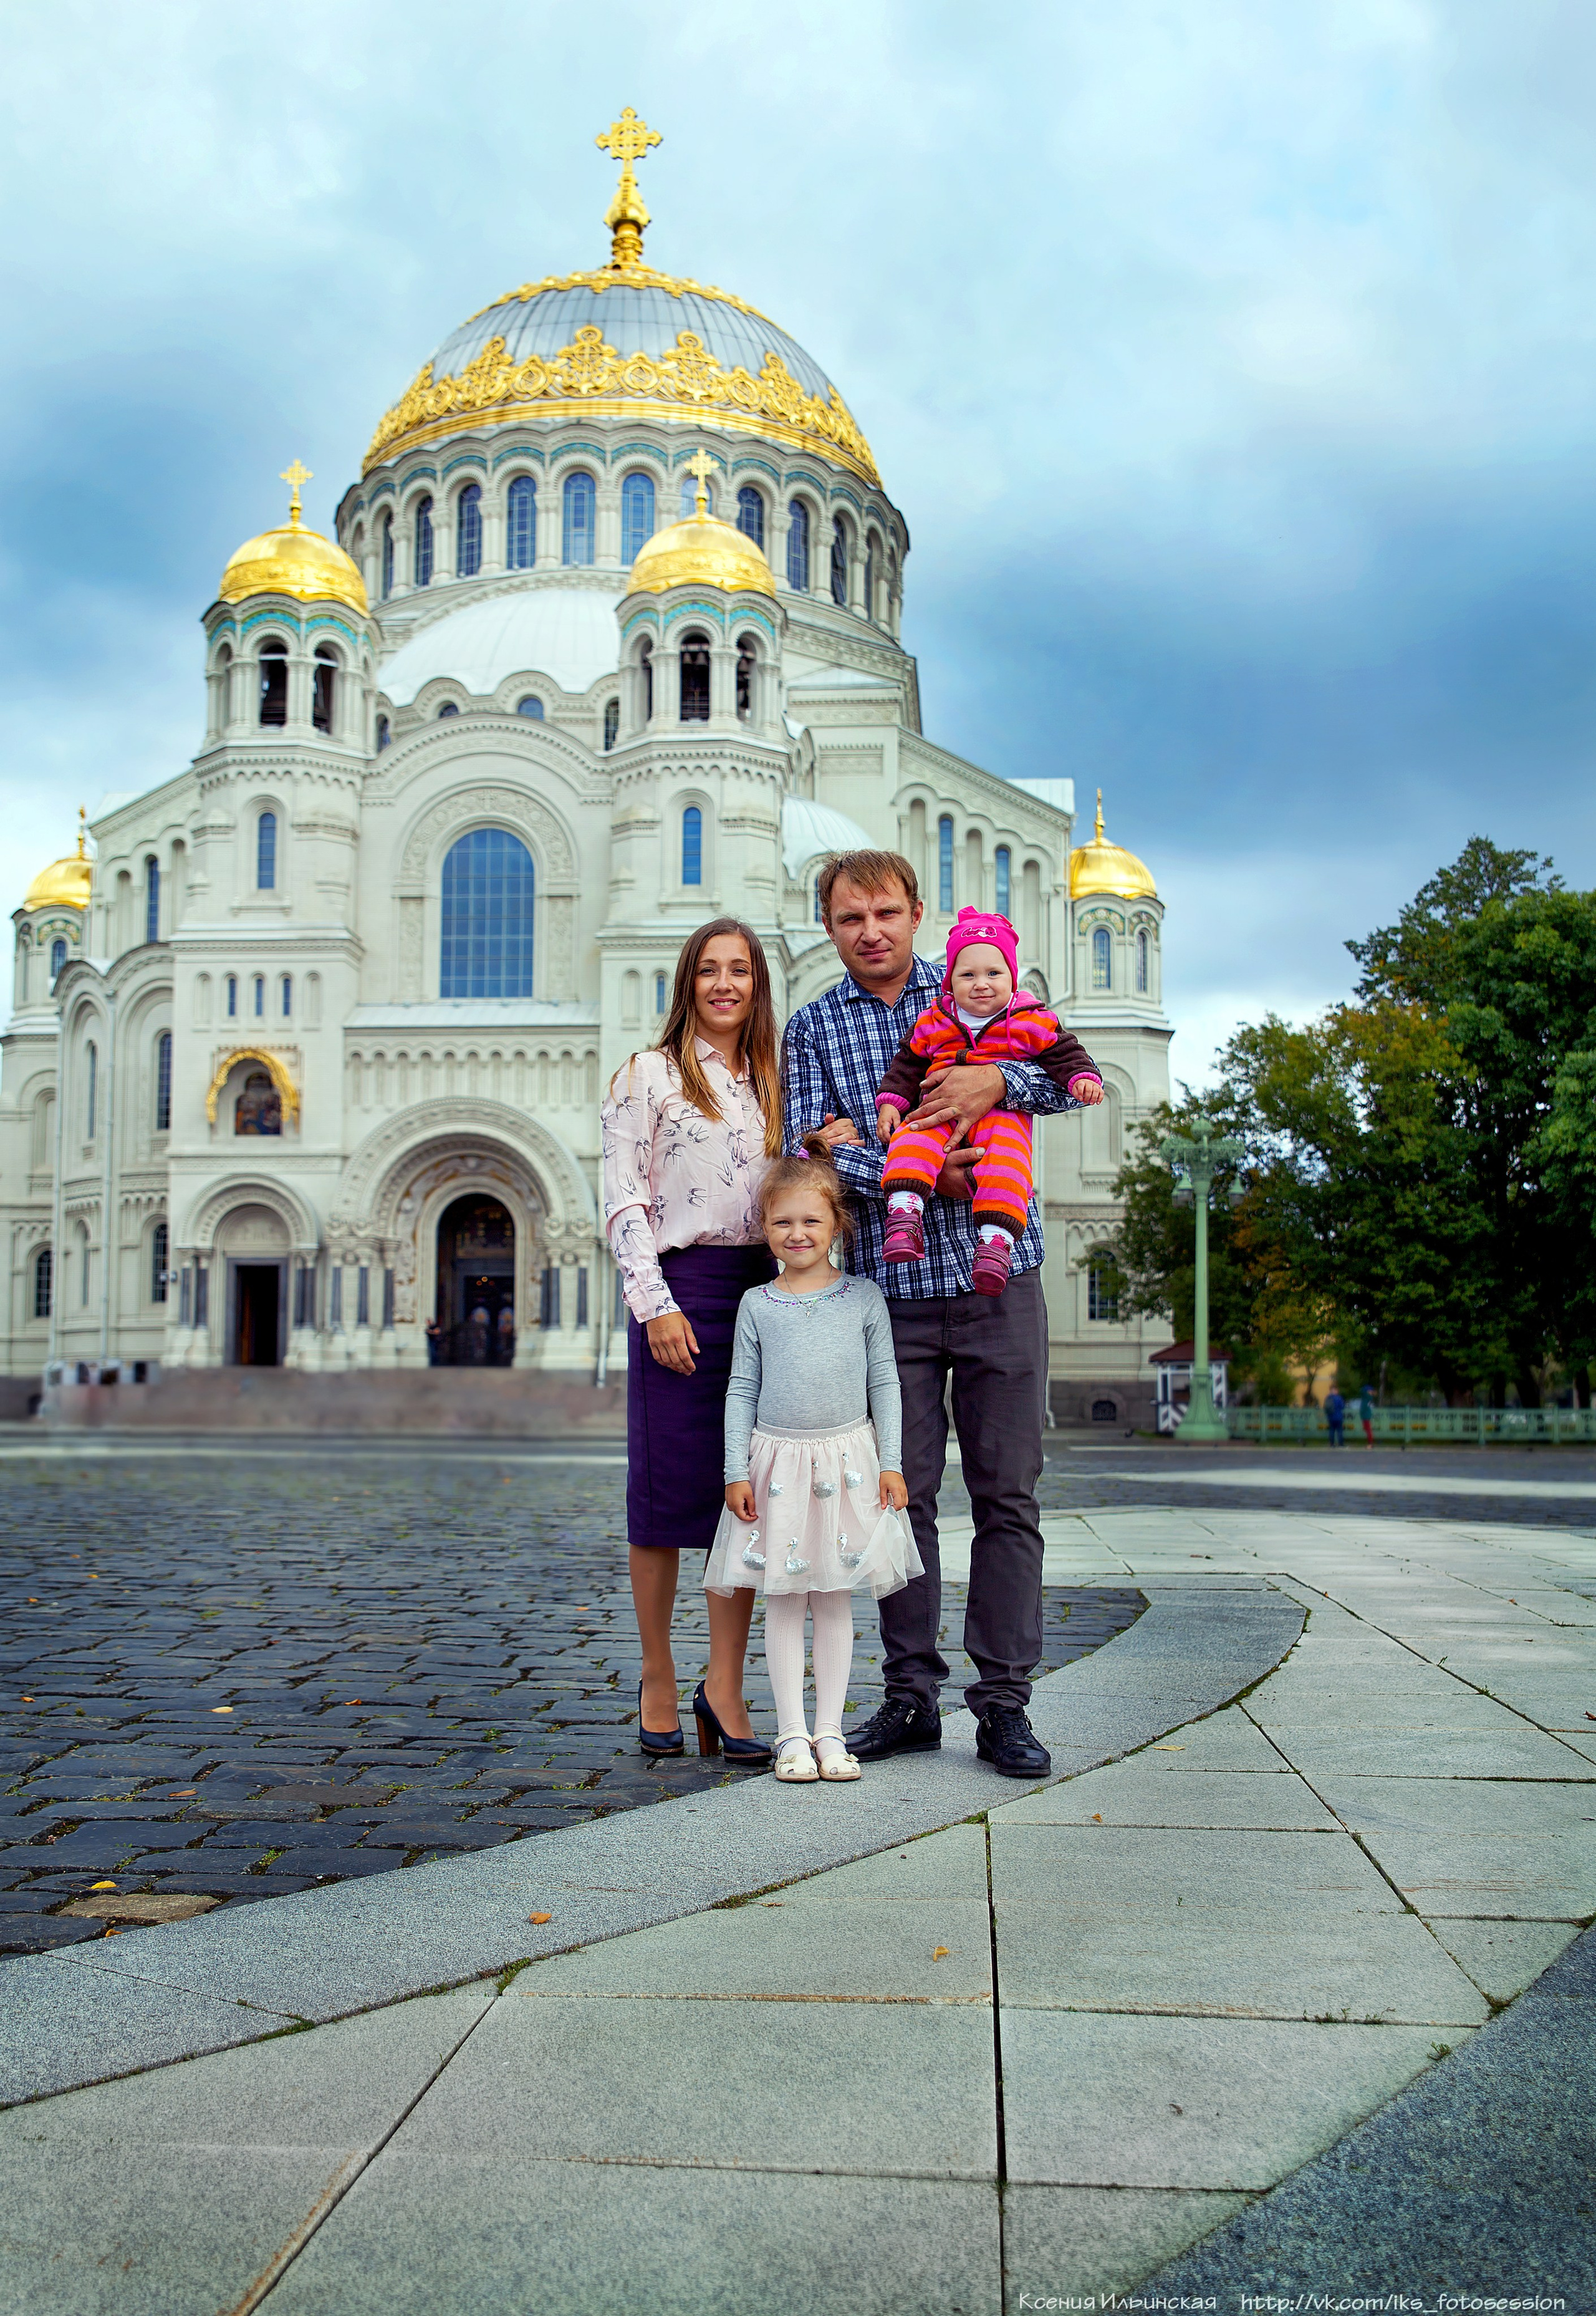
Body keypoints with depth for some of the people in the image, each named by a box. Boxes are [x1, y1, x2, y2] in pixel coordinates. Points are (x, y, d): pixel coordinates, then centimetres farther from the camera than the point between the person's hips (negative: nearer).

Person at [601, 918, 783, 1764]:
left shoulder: (771, 1084, 17)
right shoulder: (649, 1075, 2)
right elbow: (624, 1202, -4)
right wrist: (656, 1304, -13)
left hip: (760, 1289, 5)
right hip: (681, 1287, -4)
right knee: (666, 1488, 1)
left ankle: (725, 1688, 7)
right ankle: (657, 1679, 14)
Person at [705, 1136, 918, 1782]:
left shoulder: (864, 1298, 2)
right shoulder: (757, 1305, 2)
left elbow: (885, 1383, 4)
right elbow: (742, 1389, 4)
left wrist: (891, 1463, -1)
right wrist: (737, 1471, -1)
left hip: (847, 1461, 0)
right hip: (778, 1460, 0)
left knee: (835, 1601, 6)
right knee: (783, 1601, 3)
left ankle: (830, 1730, 14)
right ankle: (791, 1733, 11)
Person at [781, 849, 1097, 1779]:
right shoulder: (814, 1028, 9)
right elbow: (812, 1148, -5)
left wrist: (998, 1080, -14)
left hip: (998, 1282, 0)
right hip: (889, 1290, 0)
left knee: (1008, 1496, 0)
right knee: (901, 1495, 4)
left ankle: (1005, 1702, 8)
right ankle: (912, 1694, 16)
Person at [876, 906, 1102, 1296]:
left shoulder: (1030, 1023, 6)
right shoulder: (932, 1024, 12)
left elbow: (1064, 1052, 9)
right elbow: (906, 1065, 19)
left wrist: (1083, 1078, -9)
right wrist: (890, 1101, 9)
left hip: (1002, 1114, -2)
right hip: (940, 1113, 2)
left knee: (1004, 1158, -31)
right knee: (913, 1140, -28)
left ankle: (996, 1238, -36)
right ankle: (905, 1213, -35)